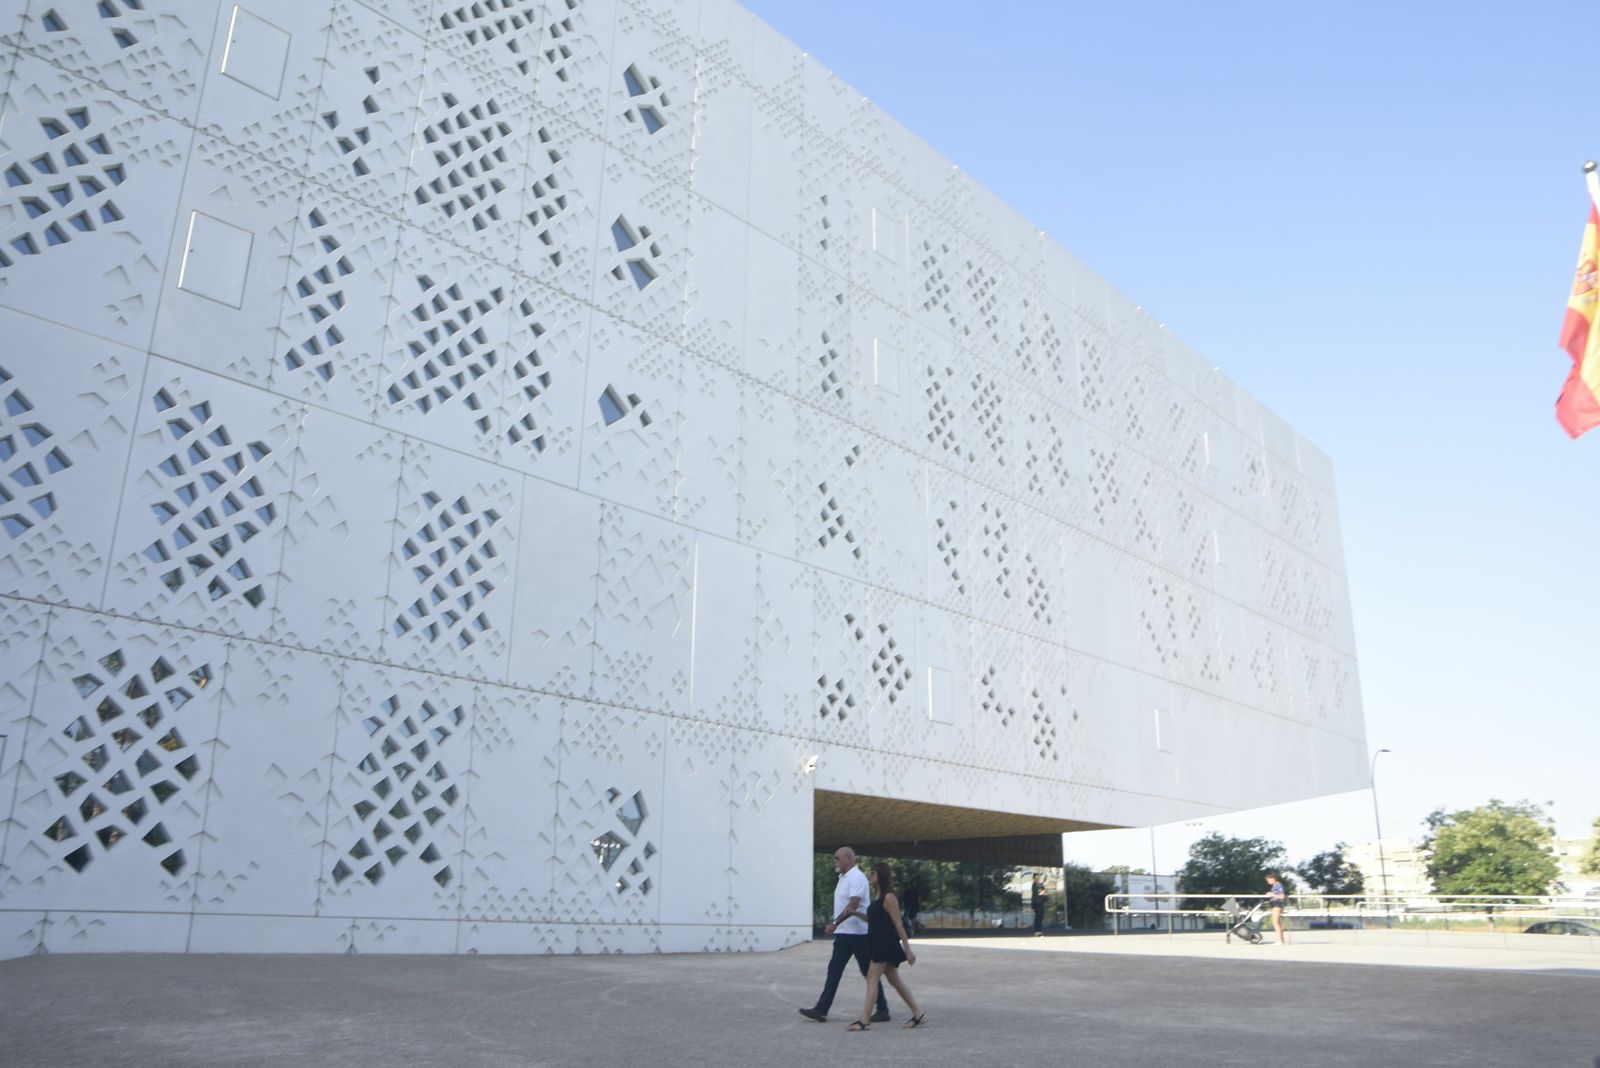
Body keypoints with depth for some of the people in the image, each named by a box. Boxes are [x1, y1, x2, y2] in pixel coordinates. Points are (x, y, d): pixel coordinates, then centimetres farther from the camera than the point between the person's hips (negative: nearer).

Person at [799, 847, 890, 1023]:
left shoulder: (856, 878, -16)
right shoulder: (844, 878, 14)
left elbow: (852, 906, -25)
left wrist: (834, 924, -26)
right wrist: (836, 926, 18)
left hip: (858, 933, -9)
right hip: (844, 933, 9)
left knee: (869, 972, 1)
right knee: (834, 971, 4)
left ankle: (882, 1010, 12)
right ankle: (821, 1009, 3)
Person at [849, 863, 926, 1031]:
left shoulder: (889, 898, -13)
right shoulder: (879, 897, 14)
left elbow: (898, 924, -16)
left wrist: (907, 949, -16)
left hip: (887, 944, -10)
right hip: (879, 945, 10)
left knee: (873, 977, -10)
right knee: (895, 980, 13)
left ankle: (865, 1020, -10)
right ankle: (918, 1014, 20)